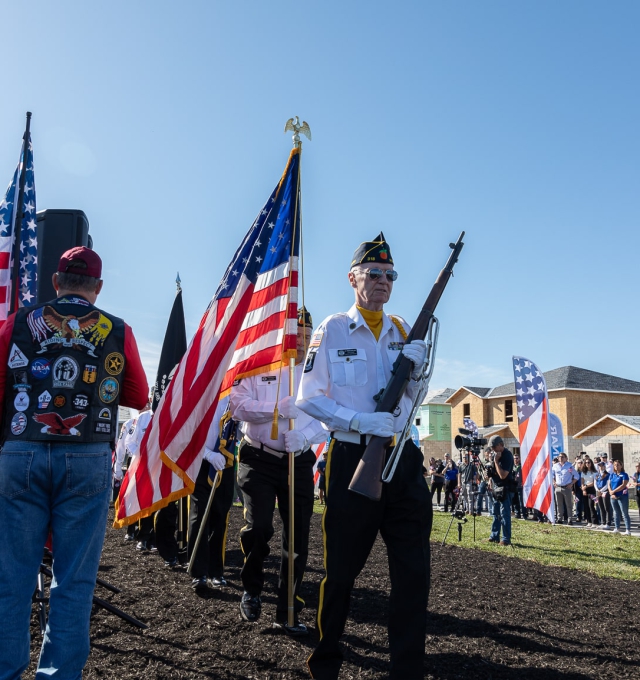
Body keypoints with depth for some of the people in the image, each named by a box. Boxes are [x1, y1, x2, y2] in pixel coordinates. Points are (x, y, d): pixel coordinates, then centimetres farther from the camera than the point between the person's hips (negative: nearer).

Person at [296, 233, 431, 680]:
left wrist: (417, 371, -6)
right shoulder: (333, 329, -1)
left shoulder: (404, 331, 12)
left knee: (414, 573, 4)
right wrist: (359, 420, -20)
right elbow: (308, 398, -6)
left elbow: (412, 400, 16)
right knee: (342, 571, 7)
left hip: (403, 460, 4)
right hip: (353, 459, -4)